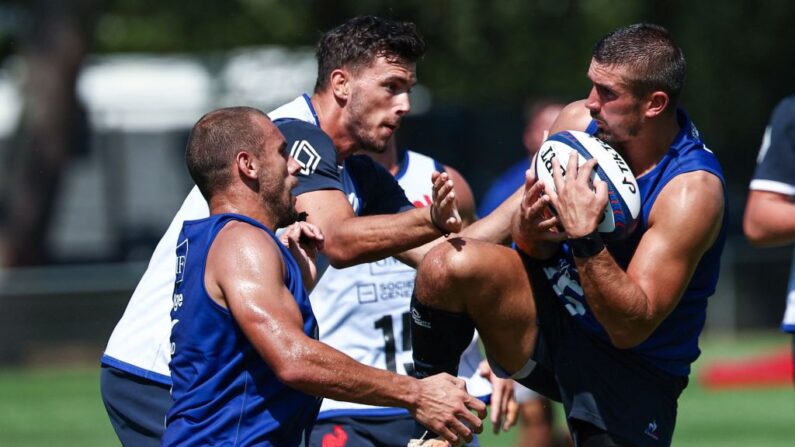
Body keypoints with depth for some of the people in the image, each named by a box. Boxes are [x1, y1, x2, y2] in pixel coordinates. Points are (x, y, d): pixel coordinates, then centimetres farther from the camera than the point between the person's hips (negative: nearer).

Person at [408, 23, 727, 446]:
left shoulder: (694, 190, -23)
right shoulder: (579, 122, -8)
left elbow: (631, 328, -26)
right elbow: (536, 252, 2)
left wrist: (585, 238, -38)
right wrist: (530, 229, -23)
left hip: (635, 370, -3)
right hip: (551, 312, 3)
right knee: (448, 263, -24)